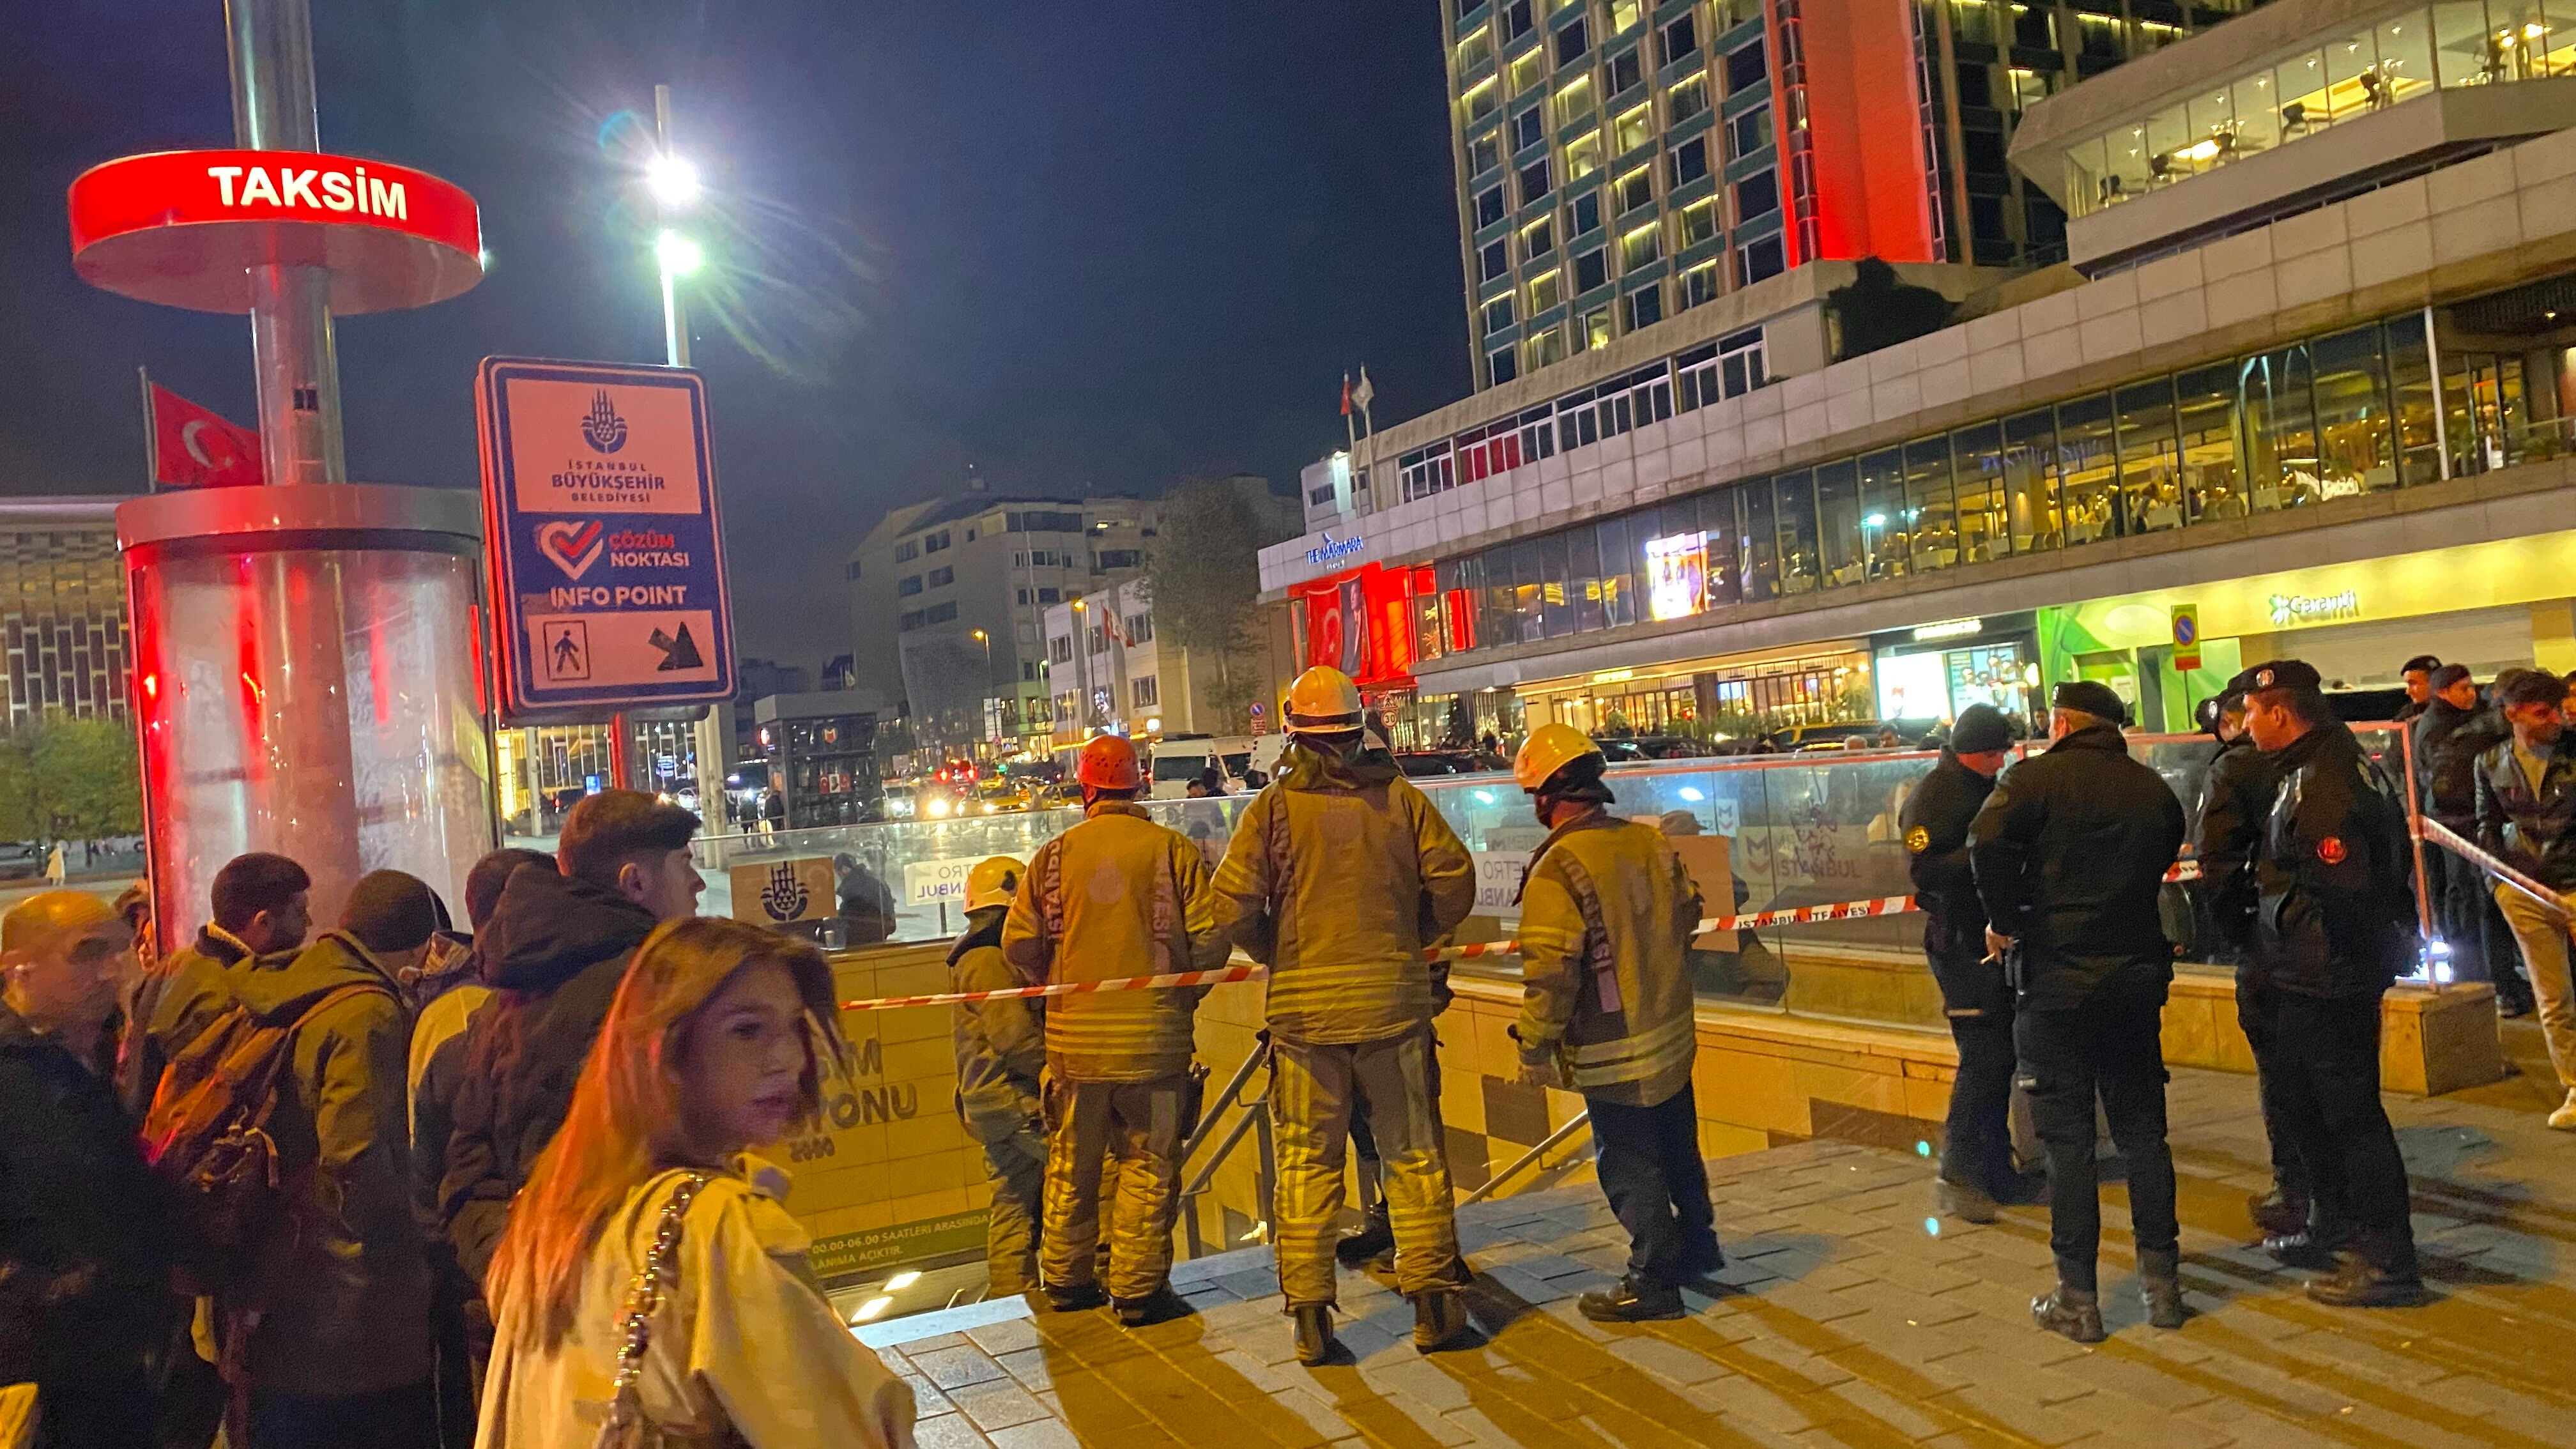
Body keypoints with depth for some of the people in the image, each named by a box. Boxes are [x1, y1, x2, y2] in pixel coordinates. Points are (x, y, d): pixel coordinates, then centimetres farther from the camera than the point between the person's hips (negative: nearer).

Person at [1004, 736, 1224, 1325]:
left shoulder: (1055, 853, -1)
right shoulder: (1175, 850, -6)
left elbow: (1019, 944, -1)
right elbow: (1210, 940, -9)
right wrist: (1185, 994, 8)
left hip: (1073, 1036, 2)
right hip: (1153, 1035, -2)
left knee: (1071, 1165, 16)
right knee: (1149, 1165, 8)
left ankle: (1066, 1279, 27)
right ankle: (1138, 1289, 10)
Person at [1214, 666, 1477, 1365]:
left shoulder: (1273, 805, -3)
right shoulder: (1400, 797, 1)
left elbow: (1233, 905, -9)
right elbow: (1455, 883, -1)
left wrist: (1273, 957, 9)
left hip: (1304, 1009, -1)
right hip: (1395, 1001, 1)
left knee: (1307, 1162, 8)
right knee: (1414, 1154, 11)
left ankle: (1309, 1312, 10)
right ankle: (1432, 1298, 13)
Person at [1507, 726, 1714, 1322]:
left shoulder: (1556, 869, -22)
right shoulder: (1650, 841, 0)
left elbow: (1551, 970, -23)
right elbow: (1687, 915, 13)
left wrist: (1535, 1045, -12)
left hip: (1612, 1051, -8)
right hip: (1672, 1030, 8)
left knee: (1630, 1167, 6)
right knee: (1676, 1148, 24)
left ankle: (1654, 1282, 16)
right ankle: (1697, 1245, 42)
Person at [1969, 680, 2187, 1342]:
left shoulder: (2035, 777, -8)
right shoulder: (2154, 789, 9)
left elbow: (1988, 844, -24)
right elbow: (2163, 865, 14)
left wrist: (2004, 921, -13)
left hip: (2055, 979, -4)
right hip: (2137, 975, 4)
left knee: (2068, 1140, 2)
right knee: (2143, 1131, 14)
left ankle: (2077, 1299, 6)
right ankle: (2161, 1282, 20)